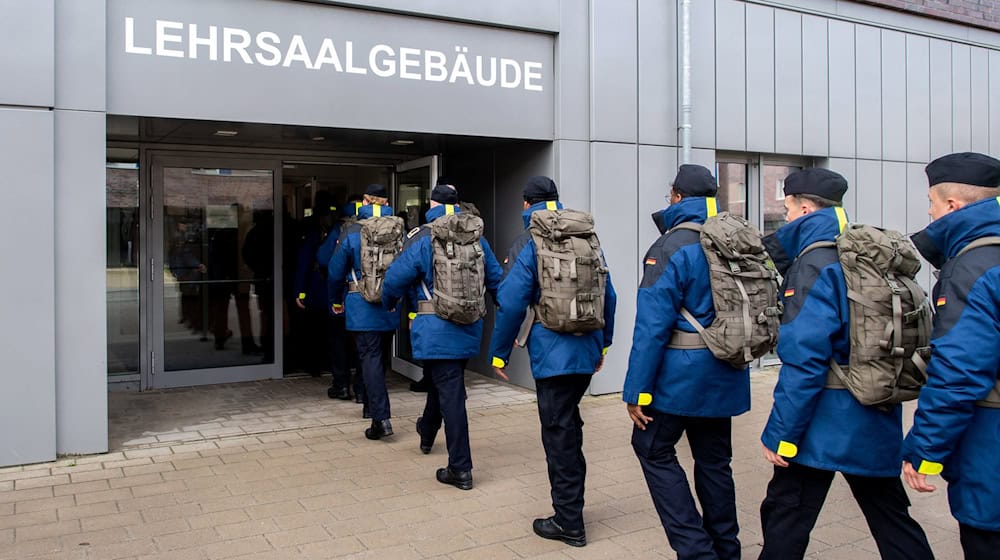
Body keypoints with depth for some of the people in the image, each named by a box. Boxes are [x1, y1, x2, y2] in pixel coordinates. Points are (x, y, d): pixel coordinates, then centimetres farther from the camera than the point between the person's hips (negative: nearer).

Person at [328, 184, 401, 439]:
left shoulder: (351, 233, -6)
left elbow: (336, 272, -2)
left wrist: (336, 301, 14)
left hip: (362, 306, -4)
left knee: (370, 358, -4)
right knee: (379, 356, 18)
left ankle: (381, 418, -13)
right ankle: (371, 406, 35)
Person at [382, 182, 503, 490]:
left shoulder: (421, 239, -9)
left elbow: (395, 279, -7)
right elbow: (496, 280, 11)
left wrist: (389, 304, 15)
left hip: (436, 329, -6)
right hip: (470, 327, 6)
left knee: (451, 394, -2)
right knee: (441, 381, 25)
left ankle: (461, 469, 2)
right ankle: (427, 433, 48)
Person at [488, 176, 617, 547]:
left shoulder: (528, 244, -6)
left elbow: (512, 304, -12)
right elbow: (608, 295, 12)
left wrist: (499, 353, -2)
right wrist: (603, 342, 22)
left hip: (553, 353, -6)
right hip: (588, 350, 6)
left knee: (559, 432, 2)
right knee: (569, 425, 19)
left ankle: (568, 522, 10)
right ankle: (570, 506, 29)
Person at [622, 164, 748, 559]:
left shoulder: (670, 248, -14)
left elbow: (652, 326, -19)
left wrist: (637, 390, -15)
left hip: (682, 374, -7)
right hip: (727, 375, 7)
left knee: (653, 449, 7)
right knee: (714, 459, 16)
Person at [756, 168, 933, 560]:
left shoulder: (814, 265, -17)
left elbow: (804, 360, -23)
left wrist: (780, 434, -18)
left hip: (825, 422, -8)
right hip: (877, 419, 8)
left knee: (785, 517, 5)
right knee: (890, 516, 18)